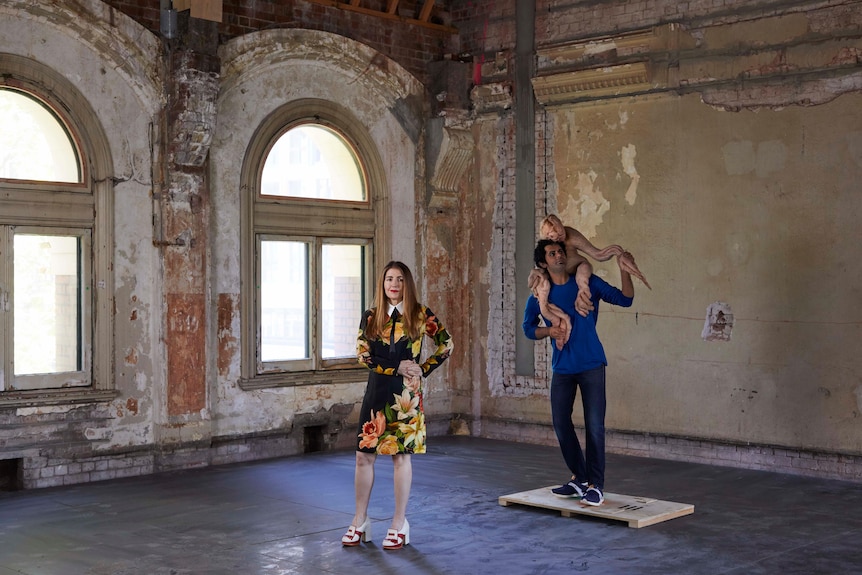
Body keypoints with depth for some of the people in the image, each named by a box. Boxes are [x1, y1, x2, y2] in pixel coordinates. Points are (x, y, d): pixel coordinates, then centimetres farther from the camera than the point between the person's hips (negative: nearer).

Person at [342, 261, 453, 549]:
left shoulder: (421, 315, -1)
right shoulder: (371, 317, 5)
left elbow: (445, 345, 7)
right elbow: (362, 353, -3)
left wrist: (423, 369, -2)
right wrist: (398, 367, -11)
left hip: (406, 394, -2)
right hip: (376, 391, 2)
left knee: (401, 456, 3)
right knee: (363, 455, 3)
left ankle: (399, 525, 13)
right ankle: (360, 521, 16)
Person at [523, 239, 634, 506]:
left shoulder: (588, 283, -3)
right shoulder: (540, 295, 2)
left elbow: (624, 300, -3)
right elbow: (528, 327, 11)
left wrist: (624, 271, -18)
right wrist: (548, 331, -9)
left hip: (591, 366, -3)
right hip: (562, 368, 3)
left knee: (594, 425, -6)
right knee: (561, 424, 7)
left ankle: (596, 485, 3)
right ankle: (580, 478, 25)